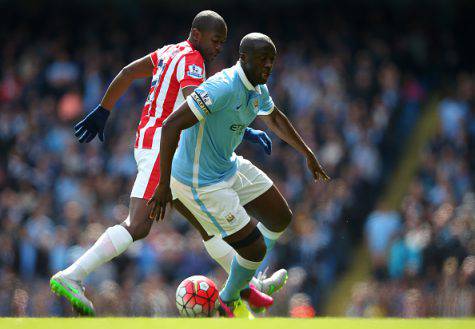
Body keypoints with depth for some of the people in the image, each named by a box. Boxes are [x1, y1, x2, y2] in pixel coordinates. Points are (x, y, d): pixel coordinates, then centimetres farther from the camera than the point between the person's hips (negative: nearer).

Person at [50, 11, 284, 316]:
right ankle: (70, 277, -20)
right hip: (160, 146, -11)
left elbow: (127, 73, 24)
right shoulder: (191, 61, -12)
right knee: (137, 226, -18)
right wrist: (245, 132, -30)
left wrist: (102, 112, 33)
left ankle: (246, 286, 19)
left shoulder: (171, 53, 16)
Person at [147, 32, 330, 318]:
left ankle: (243, 282, 36)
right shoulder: (224, 87, -30)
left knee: (281, 219, 18)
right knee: (255, 248, -6)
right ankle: (229, 301, 24)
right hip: (201, 184, -10)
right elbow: (171, 125, -32)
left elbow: (274, 118, 24)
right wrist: (164, 185, -32)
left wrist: (308, 153, 29)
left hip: (230, 166, 10)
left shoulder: (258, 88, 0)